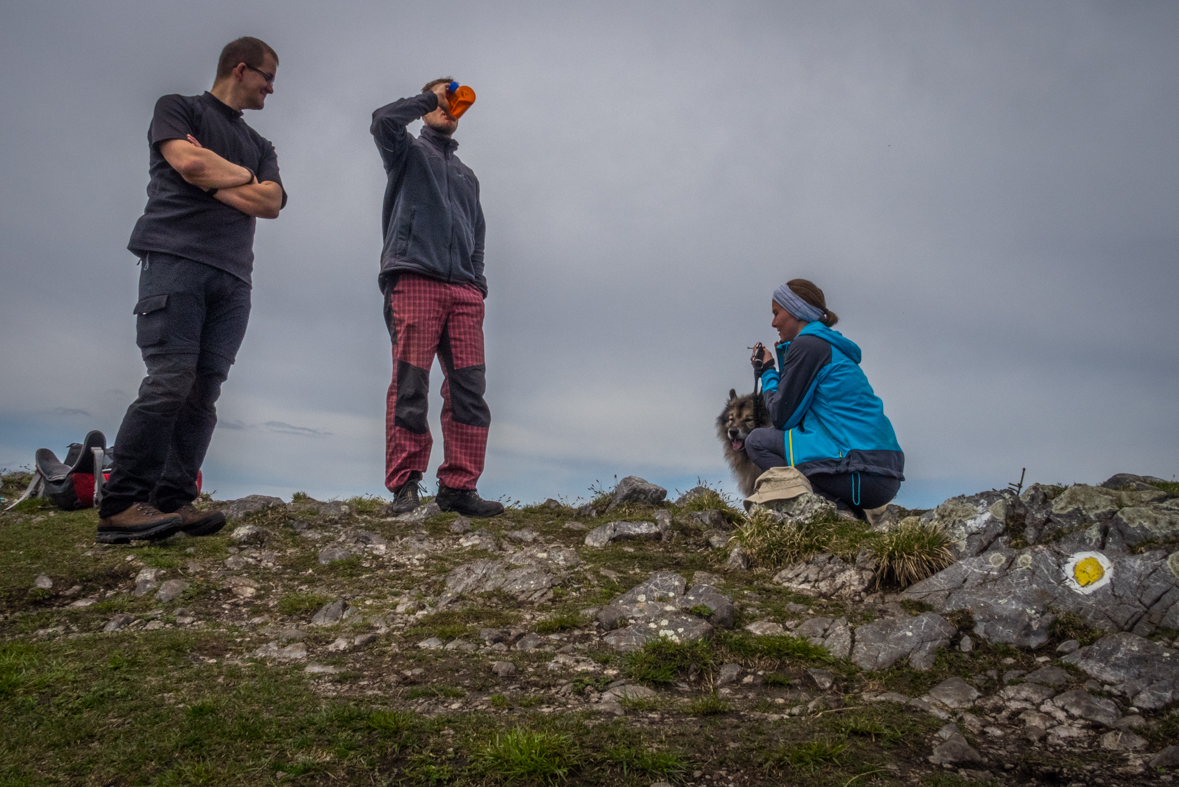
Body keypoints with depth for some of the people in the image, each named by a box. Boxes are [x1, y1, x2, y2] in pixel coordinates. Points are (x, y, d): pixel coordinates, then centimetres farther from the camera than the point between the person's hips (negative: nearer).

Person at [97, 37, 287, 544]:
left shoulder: (259, 145, 28)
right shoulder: (177, 108, 14)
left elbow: (271, 203, 10)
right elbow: (188, 162, -7)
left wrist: (211, 178, 1)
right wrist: (243, 176, 8)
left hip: (232, 275, 6)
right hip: (175, 259, -5)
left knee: (204, 393, -5)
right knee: (170, 381, -18)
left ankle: (173, 501, -6)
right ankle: (120, 506, -16)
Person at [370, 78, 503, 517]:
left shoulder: (466, 175, 33)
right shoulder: (408, 152, 18)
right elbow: (383, 122, -5)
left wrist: (479, 284, 14)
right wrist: (430, 97, 8)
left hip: (463, 289, 5)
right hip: (414, 279, -4)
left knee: (469, 386, -7)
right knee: (410, 385, -11)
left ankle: (458, 487, -6)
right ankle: (404, 487, -9)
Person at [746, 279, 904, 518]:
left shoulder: (807, 345, -7)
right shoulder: (833, 347, 21)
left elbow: (782, 417, -5)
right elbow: (798, 412, 24)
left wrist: (766, 372, 10)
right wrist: (783, 356, 24)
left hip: (860, 470, -9)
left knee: (757, 440, 1)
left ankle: (840, 512, -10)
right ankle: (848, 511, 9)